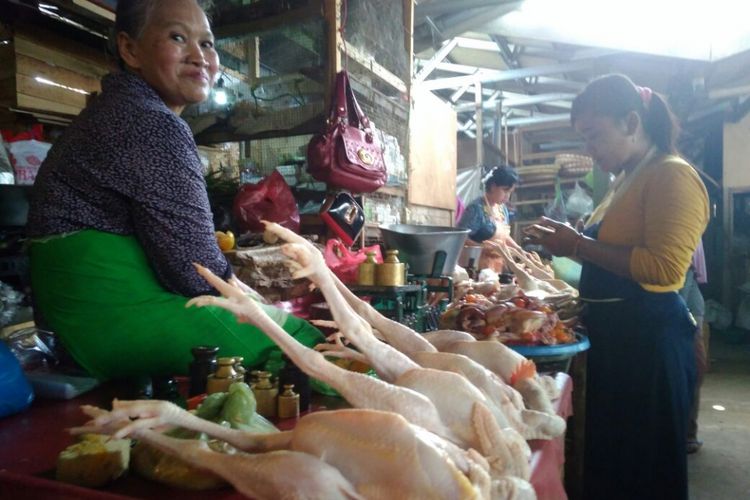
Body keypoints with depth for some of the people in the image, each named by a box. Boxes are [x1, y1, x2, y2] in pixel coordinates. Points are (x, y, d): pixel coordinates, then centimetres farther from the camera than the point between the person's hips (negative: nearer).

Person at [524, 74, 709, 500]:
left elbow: (664, 266, -24)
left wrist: (581, 246, -19)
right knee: (605, 459, 19)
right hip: (613, 331, 9)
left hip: (649, 335, -9)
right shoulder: (627, 179, 16)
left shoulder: (672, 175, -13)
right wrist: (569, 243, 6)